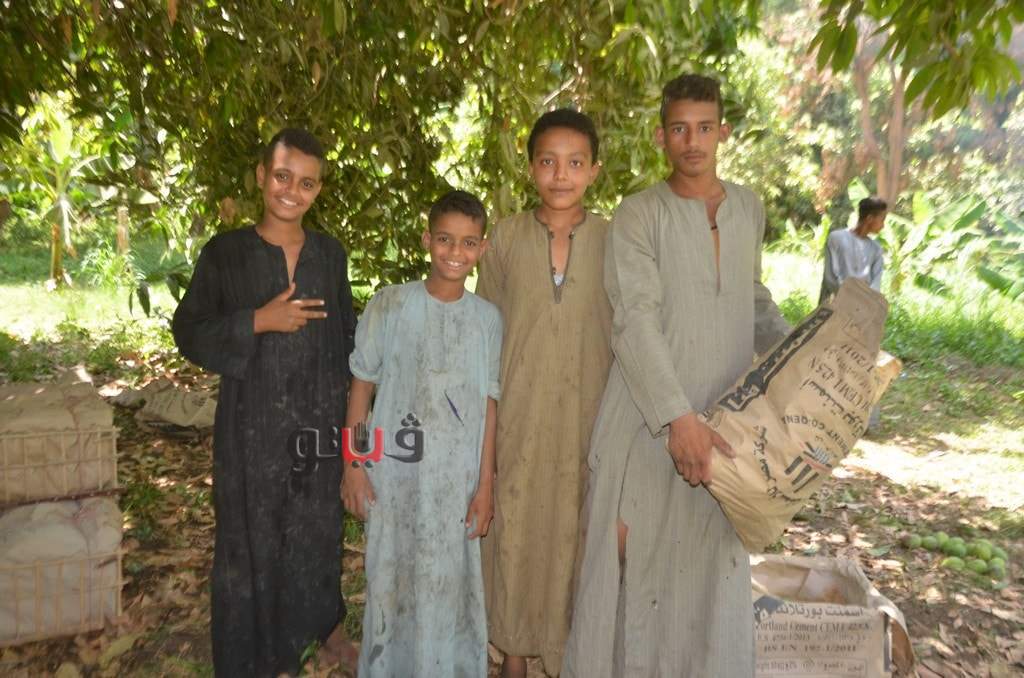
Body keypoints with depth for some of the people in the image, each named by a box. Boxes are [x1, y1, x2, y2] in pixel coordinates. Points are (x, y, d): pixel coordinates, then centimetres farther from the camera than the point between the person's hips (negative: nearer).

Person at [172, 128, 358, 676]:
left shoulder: (330, 253, 5)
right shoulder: (225, 254, -4)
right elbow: (189, 333, -4)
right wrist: (257, 322, -17)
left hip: (319, 426, 3)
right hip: (252, 427, -3)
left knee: (313, 537, 14)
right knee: (250, 542, 7)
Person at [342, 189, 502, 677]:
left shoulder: (487, 318, -2)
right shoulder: (388, 305, -7)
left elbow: (488, 404, 1)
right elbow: (361, 385, 0)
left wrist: (485, 484, 0)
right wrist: (353, 464, -1)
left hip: (457, 477, 1)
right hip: (393, 471, -1)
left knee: (451, 583, 13)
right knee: (391, 580, 13)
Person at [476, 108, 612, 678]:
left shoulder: (613, 240, -1)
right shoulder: (506, 236, 0)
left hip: (587, 411, 0)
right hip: (518, 411, 1)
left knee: (576, 530, 8)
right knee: (515, 526, 10)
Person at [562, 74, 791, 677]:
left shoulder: (750, 209, 11)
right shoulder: (639, 215, -6)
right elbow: (636, 323, -16)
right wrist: (679, 418, -24)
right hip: (648, 419, -4)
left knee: (714, 565, 11)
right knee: (632, 558, 5)